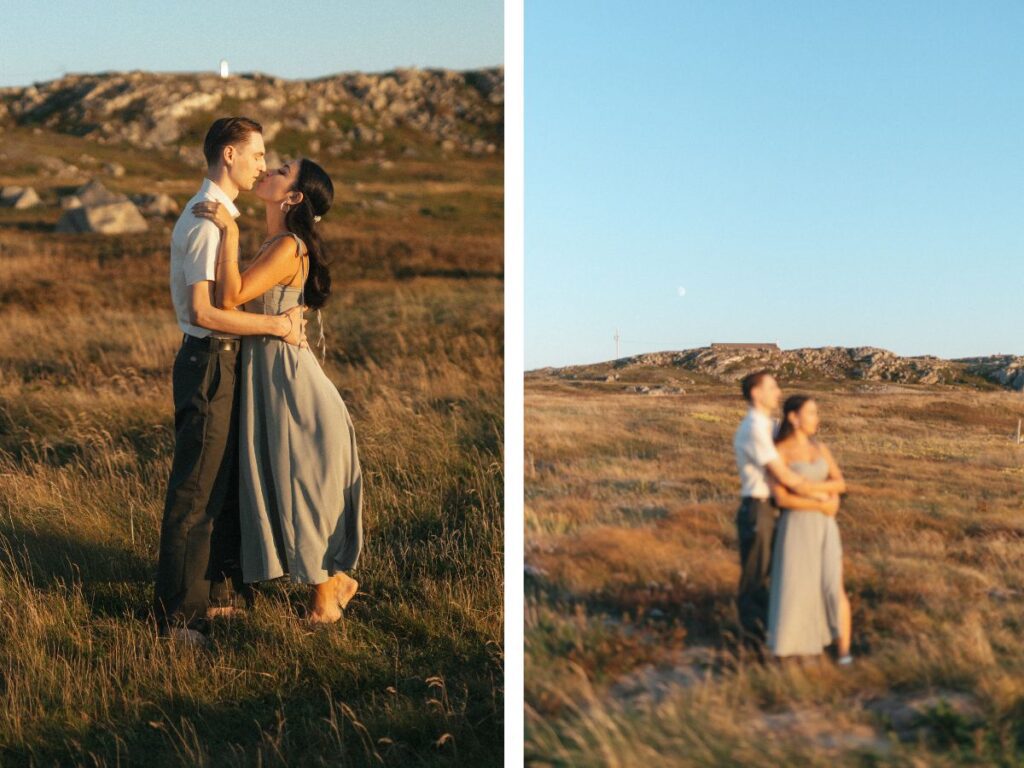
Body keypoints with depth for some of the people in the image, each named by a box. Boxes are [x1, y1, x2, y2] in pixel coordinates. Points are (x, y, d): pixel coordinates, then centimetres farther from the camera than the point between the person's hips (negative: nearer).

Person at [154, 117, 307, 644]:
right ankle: (178, 613, 6)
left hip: (226, 362, 10)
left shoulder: (222, 215, 14)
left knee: (228, 482, 19)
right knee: (197, 492, -3)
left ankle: (220, 588, 33)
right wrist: (276, 325, -18)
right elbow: (204, 311, -25)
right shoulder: (206, 221, -18)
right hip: (209, 364, -10)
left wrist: (280, 315, 4)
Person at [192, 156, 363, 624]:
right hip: (267, 374, 9)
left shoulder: (288, 247, -19)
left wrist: (229, 231, -24)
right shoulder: (275, 244, 10)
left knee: (299, 486, 2)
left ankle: (324, 596, 15)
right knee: (287, 484, 16)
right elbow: (236, 297, 11)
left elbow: (230, 297, -28)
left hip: (285, 376, -9)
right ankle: (335, 578, 28)